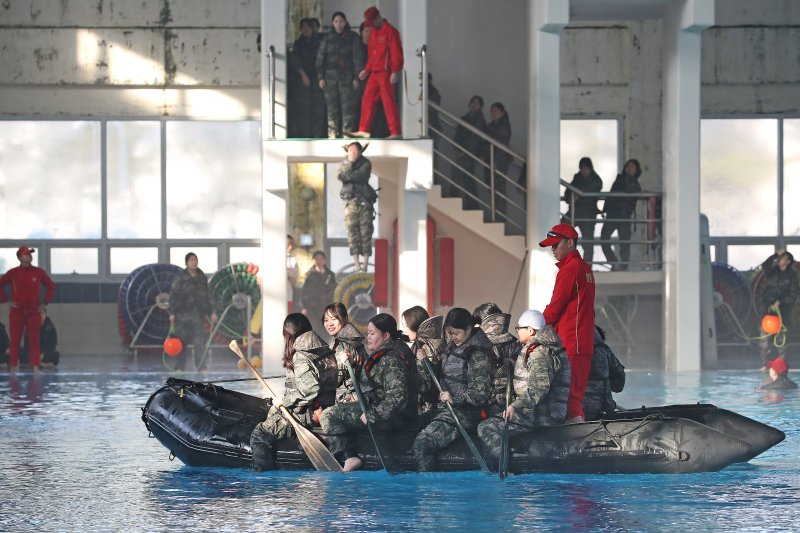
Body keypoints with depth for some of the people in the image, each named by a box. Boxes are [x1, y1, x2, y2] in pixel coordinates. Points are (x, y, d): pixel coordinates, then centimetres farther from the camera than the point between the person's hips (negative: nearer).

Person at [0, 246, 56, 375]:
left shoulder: (39, 272, 2)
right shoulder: (13, 273, -1)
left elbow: (51, 287, 11)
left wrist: (45, 303, 3)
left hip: (34, 311, 1)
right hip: (17, 311, -1)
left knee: (34, 340, -2)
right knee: (15, 340, 2)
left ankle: (35, 367, -2)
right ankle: (13, 367, 8)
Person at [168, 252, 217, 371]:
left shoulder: (202, 277, 12)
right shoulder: (181, 277, -2)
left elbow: (206, 297, 19)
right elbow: (173, 295, -4)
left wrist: (211, 312, 13)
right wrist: (172, 313, -10)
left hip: (198, 314, 3)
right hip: (182, 313, -3)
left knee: (200, 341, -5)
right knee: (181, 342, 1)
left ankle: (201, 368, -3)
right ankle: (179, 368, 8)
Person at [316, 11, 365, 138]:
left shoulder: (352, 37, 6)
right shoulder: (327, 38, 10)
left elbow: (358, 57, 5)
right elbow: (320, 57, 10)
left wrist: (356, 78, -1)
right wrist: (320, 77, 3)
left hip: (347, 76, -1)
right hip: (330, 76, 1)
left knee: (348, 105, -8)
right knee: (331, 105, -2)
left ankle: (347, 132, -6)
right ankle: (332, 133, 0)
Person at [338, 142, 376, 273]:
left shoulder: (366, 163, 3)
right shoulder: (344, 163, 12)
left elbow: (360, 175, -14)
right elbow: (341, 175, -7)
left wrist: (345, 176, -7)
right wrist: (350, 162, -12)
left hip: (364, 202, -2)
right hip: (350, 202, 2)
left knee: (365, 232, -4)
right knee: (352, 233, -2)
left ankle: (365, 266, -4)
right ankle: (357, 266, -1)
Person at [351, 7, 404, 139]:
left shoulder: (390, 31, -10)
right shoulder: (373, 32, 16)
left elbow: (396, 53, -15)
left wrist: (395, 72, -20)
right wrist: (366, 70, 20)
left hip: (386, 73, -8)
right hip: (374, 73, 8)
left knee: (388, 101, -8)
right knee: (367, 100, 8)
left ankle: (395, 132, -6)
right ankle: (364, 130, 15)